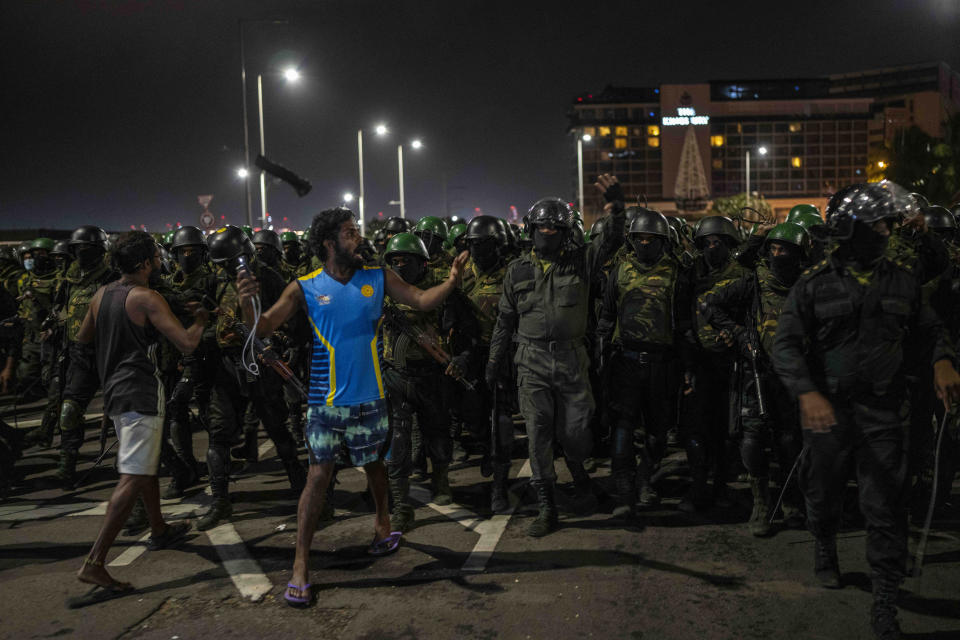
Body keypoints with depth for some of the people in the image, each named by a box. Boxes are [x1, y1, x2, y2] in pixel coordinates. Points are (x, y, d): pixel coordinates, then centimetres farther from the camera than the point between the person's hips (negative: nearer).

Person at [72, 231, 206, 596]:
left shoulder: (101, 295, 8)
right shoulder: (146, 298, -15)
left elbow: (82, 338, 23)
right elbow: (186, 343, -20)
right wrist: (200, 320, -1)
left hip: (114, 391, 9)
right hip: (141, 394, -9)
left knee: (147, 465, 24)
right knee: (132, 479, -9)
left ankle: (159, 530, 40)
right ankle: (94, 563, -11)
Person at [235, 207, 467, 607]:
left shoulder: (377, 278, 1)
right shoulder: (305, 288, -6)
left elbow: (422, 300, 2)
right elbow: (264, 327, -9)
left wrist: (451, 280, -15)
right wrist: (247, 304, -29)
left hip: (369, 397, 3)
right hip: (326, 400, -2)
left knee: (374, 464, 19)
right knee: (318, 475, -3)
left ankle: (382, 523, 45)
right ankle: (300, 564, 7)